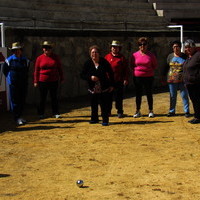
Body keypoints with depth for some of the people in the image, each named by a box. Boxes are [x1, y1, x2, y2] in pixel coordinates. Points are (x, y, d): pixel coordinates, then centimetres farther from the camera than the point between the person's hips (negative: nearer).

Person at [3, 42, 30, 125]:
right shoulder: (9, 60, -5)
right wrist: (11, 78, 6)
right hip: (13, 83, -4)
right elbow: (4, 70, 6)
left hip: (23, 83, 4)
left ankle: (20, 116, 20)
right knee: (14, 101, -4)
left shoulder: (25, 60, 5)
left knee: (22, 101, 8)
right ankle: (17, 118, 1)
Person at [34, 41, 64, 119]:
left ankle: (56, 113, 14)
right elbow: (36, 70, 1)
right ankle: (41, 113, 17)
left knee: (54, 98, 6)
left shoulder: (56, 57, 3)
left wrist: (61, 78, 8)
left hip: (54, 81, 1)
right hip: (43, 81, -1)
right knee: (42, 98, 6)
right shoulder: (39, 58, -1)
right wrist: (36, 81, -1)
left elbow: (59, 68, 9)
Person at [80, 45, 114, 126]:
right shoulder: (88, 63, -1)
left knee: (104, 105, -4)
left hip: (104, 88, -2)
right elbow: (82, 75, 1)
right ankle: (94, 119, 25)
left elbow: (111, 73, 6)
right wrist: (90, 77, -16)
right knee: (93, 105, 9)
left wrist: (111, 85, 3)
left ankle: (105, 120, 4)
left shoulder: (104, 62, -2)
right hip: (93, 88, 2)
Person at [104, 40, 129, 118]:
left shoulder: (122, 58, 4)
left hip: (119, 81, -2)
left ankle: (120, 112, 11)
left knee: (119, 97, 2)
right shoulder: (107, 57, 8)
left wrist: (126, 79, -4)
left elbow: (126, 69, 2)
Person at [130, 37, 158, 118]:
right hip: (137, 77, 1)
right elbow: (132, 65, 13)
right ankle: (138, 111, 15)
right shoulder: (135, 55, 1)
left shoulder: (151, 55, -1)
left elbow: (155, 65, 10)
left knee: (149, 94, 4)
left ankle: (150, 111, 14)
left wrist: (150, 71, 1)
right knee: (138, 94, 7)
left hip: (148, 77, -1)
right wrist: (136, 70, 3)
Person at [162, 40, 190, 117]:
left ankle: (187, 111, 9)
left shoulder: (185, 56, 3)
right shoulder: (170, 56, 6)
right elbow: (167, 67, 14)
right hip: (172, 80, 2)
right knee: (172, 96, 8)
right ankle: (172, 111, 17)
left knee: (184, 96, 0)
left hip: (182, 80, -2)